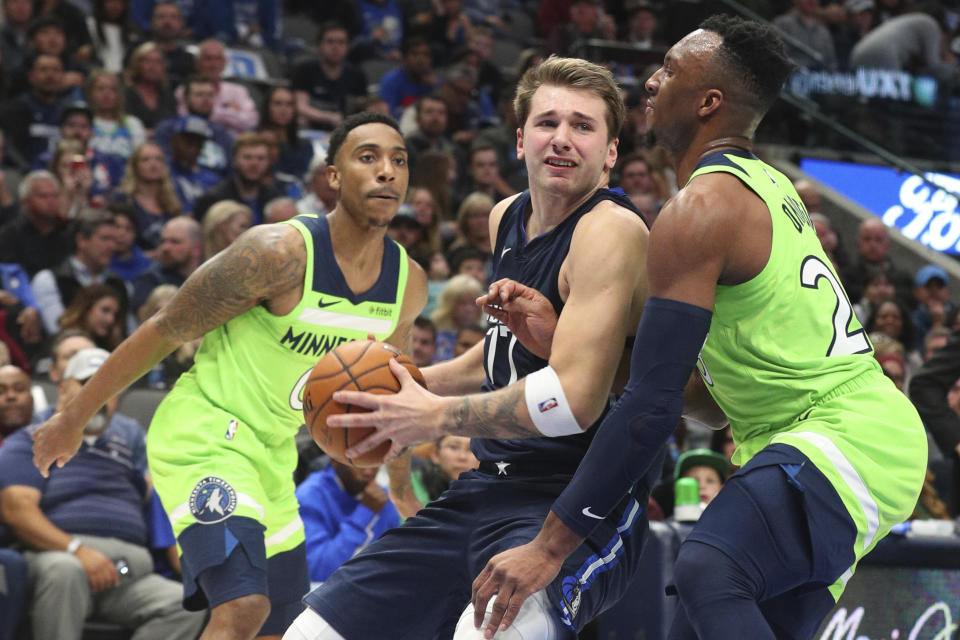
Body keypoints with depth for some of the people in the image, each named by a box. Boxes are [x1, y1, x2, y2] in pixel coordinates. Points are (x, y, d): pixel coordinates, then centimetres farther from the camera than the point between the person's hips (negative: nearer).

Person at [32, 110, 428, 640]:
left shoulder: (410, 284, -2)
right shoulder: (281, 252, -21)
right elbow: (165, 330, -12)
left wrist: (402, 483, 19)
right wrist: (74, 417, -7)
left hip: (272, 452, 8)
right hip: (203, 433, -8)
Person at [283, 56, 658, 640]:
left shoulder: (613, 230, -15)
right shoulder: (507, 219, 12)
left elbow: (575, 399, -25)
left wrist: (437, 418, -14)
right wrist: (410, 381, 14)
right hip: (486, 492, 9)